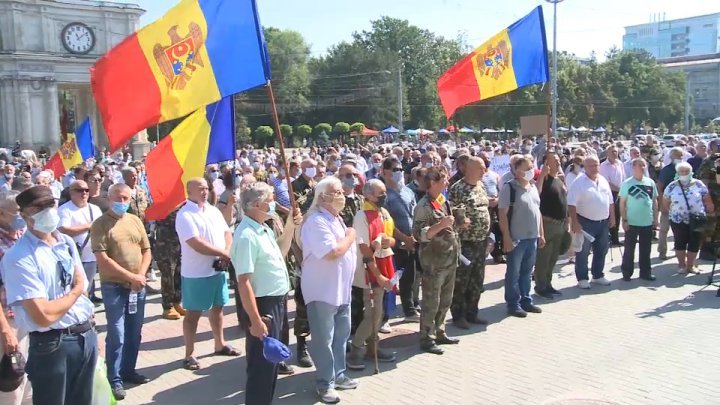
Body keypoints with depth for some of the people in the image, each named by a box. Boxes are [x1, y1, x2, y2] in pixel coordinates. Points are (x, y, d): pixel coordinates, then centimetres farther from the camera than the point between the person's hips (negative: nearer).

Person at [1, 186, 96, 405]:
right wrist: (75, 291, -8)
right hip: (52, 345, -7)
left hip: (87, 335, 7)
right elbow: (44, 316, -23)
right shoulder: (18, 258, -17)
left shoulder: (67, 242, 6)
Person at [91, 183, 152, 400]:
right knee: (116, 335, -3)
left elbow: (146, 250, 10)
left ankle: (128, 370, 28)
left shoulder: (135, 221, 8)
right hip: (113, 287, -5)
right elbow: (102, 259, -15)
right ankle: (114, 379, 8)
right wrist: (130, 276, -17)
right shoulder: (100, 224, -8)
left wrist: (141, 275, -6)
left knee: (134, 333, 13)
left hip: (138, 287, 5)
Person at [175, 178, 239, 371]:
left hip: (218, 269, 7)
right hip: (196, 274, -7)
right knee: (193, 313, 3)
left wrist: (226, 253, -11)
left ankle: (220, 345, 33)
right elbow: (197, 244, -23)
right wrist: (224, 253, -17)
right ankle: (189, 355, 12)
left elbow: (227, 233, 9)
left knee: (217, 307, 18)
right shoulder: (184, 215, -15)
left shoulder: (214, 211, 9)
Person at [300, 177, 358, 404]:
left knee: (341, 335, 18)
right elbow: (333, 252, -27)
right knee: (324, 339, 3)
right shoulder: (316, 221, -20)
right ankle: (325, 383, 16)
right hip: (323, 291, -9)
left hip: (342, 289, 9)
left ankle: (338, 375, 32)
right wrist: (350, 237, -13)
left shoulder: (336, 219, 12)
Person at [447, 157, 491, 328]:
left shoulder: (481, 186, 11)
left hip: (481, 241, 8)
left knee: (477, 281, 14)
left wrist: (487, 236, 16)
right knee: (460, 281, 2)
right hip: (465, 242, -8)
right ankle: (458, 315, 14)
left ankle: (471, 313, 25)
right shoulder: (457, 188, -13)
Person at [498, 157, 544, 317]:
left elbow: (538, 211, 18)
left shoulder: (533, 187, 11)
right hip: (516, 239, -7)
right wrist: (507, 238, -18)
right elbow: (503, 214, -14)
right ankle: (513, 304, 13)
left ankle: (526, 300, 27)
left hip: (532, 238, 7)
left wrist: (541, 234, 14)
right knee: (513, 273, 4)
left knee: (527, 272, 16)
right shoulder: (509, 187, -11)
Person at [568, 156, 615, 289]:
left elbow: (610, 202, 17)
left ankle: (598, 276, 28)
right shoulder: (578, 182, -11)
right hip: (586, 222, -6)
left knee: (601, 251, 15)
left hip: (603, 222, 6)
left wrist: (612, 217, 12)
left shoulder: (603, 181, 10)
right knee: (583, 252, 0)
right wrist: (574, 222, -20)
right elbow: (571, 204, -15)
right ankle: (582, 278, 9)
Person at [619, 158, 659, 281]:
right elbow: (622, 203, -6)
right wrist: (624, 220, -10)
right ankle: (627, 272, 14)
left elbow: (654, 201, 11)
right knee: (629, 249, 5)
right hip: (631, 223, -4)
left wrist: (655, 218, 7)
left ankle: (645, 272, 21)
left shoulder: (650, 182, 5)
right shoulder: (627, 183, -7)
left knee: (645, 250, 11)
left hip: (648, 222, 4)